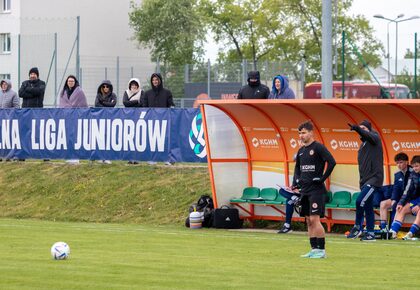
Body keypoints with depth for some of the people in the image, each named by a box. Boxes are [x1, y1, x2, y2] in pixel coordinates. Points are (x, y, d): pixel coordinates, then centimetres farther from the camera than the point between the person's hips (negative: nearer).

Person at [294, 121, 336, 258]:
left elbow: (332, 162, -18)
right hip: (305, 190, 8)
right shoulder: (301, 150, 14)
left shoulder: (318, 147, -9)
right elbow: (297, 167, 26)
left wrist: (323, 178, -15)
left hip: (316, 190, -8)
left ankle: (321, 250, -9)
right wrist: (295, 182, 12)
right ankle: (314, 249, 12)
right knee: (309, 221, 8)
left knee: (315, 219, -12)